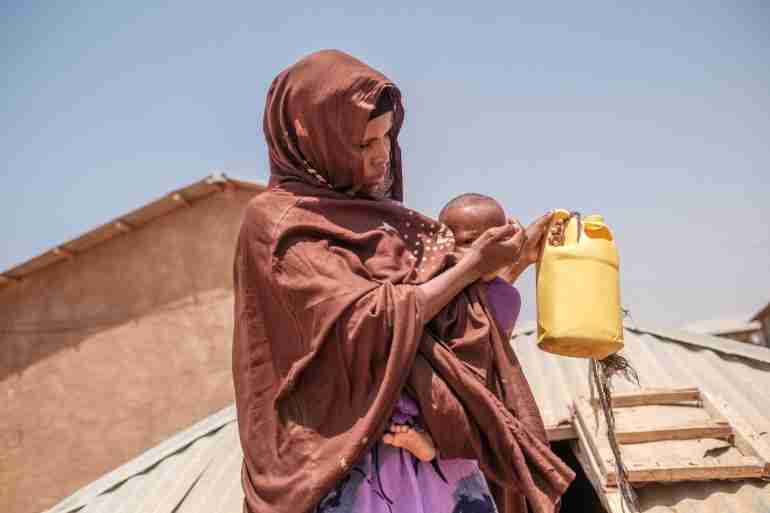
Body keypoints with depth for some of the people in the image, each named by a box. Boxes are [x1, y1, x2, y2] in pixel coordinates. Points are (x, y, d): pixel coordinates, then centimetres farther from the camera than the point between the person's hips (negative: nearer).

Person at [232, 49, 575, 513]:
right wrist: (472, 265, -9)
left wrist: (519, 252, 11)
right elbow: (368, 324, -16)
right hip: (354, 454, -7)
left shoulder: (375, 213, 15)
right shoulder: (276, 220, -7)